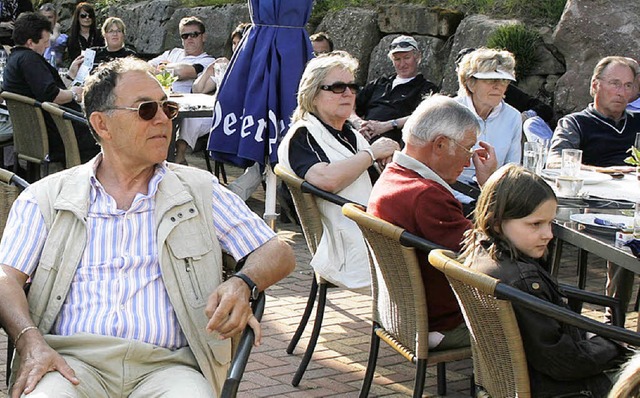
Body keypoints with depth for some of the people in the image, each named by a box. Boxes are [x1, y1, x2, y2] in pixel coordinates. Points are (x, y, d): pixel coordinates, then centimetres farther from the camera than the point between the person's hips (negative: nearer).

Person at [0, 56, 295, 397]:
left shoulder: (200, 189, 16)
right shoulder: (45, 197, 14)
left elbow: (277, 253, 14)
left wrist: (242, 285, -10)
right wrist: (31, 341, -16)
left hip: (166, 365, 1)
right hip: (71, 360, -1)